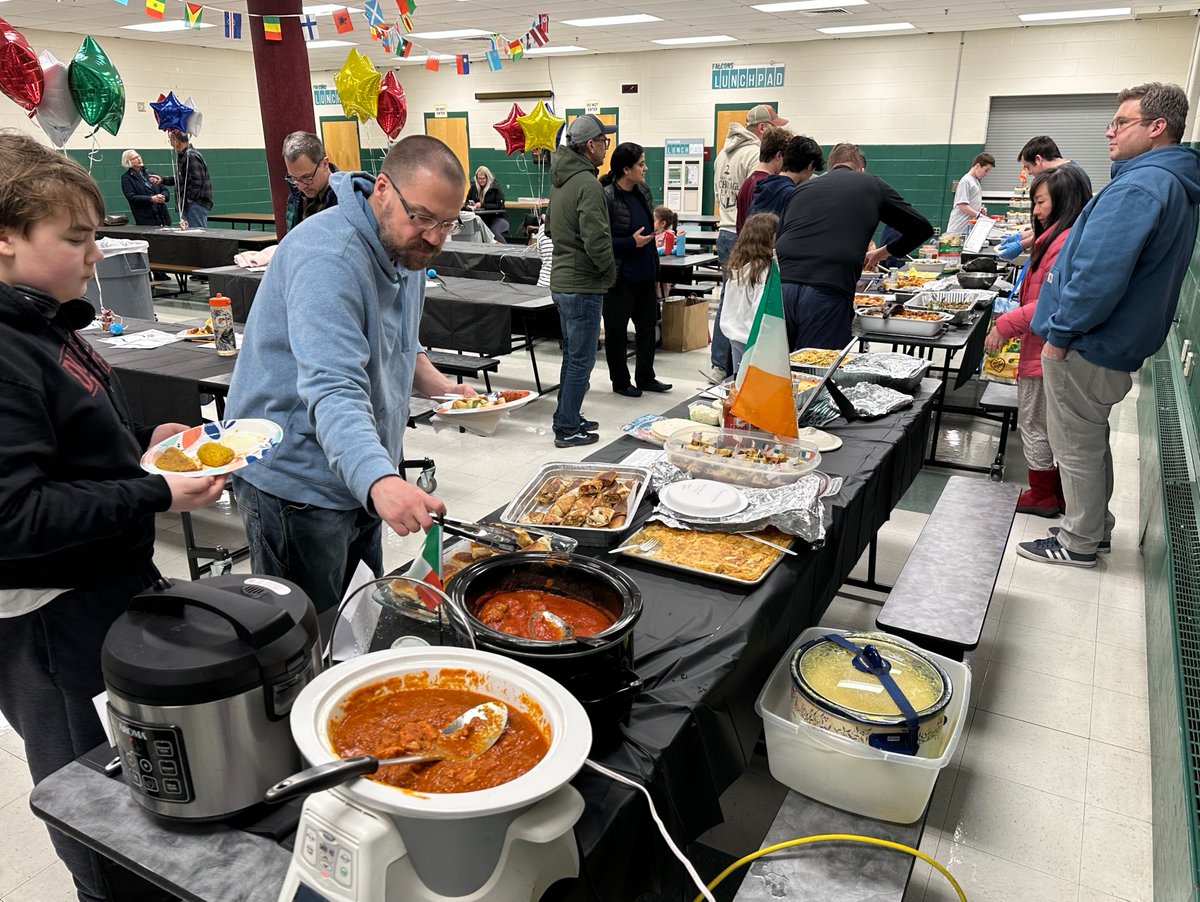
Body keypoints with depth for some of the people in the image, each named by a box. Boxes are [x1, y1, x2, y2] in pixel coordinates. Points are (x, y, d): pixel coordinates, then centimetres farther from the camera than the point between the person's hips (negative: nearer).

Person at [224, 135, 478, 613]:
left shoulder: (406, 246, 5)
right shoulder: (328, 258, -25)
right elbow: (333, 390, -38)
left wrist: (439, 385, -1)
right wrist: (379, 481, -53)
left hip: (362, 475, 9)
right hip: (297, 480, -9)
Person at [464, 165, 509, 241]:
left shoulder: (495, 187, -5)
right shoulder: (474, 187, 7)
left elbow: (499, 205, -14)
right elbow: (467, 202, 14)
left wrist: (482, 205, -22)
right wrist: (469, 206, -12)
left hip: (497, 217, -3)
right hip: (481, 218, 3)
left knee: (493, 231, -36)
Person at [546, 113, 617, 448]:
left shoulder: (559, 179, 11)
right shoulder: (587, 184, -19)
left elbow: (550, 227, 22)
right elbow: (596, 241, -24)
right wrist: (610, 270, -8)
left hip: (561, 279, 10)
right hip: (583, 285, -10)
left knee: (572, 355, 19)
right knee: (581, 360, -1)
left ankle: (567, 418, 29)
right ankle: (567, 429, 6)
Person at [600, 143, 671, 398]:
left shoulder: (643, 191, 8)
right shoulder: (606, 197, -17)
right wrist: (631, 243, -22)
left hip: (645, 272, 8)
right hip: (620, 276, -8)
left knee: (648, 325, 15)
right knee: (616, 330, 6)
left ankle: (645, 377, 29)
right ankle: (620, 382, 20)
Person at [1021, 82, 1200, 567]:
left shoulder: (1139, 186, -21)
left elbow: (1099, 273, -29)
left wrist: (1061, 332, -19)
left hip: (1085, 349, -10)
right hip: (1119, 346, 10)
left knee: (1077, 447, 4)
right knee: (1092, 440, 22)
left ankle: (1080, 542, 18)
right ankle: (1095, 526, 36)